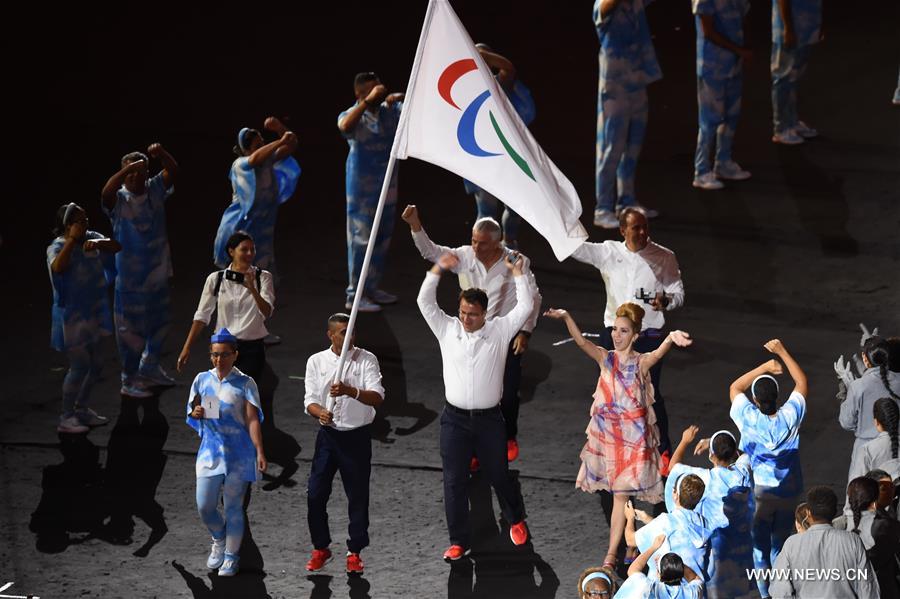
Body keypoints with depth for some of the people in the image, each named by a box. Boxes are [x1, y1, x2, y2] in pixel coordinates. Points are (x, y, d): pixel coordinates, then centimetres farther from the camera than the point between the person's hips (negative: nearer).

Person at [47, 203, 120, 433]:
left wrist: (97, 243, -28)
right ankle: (66, 417, 3)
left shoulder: (91, 238, 2)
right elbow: (58, 267, -38)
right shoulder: (57, 247, -17)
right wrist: (72, 240, -36)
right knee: (80, 365, -8)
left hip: (92, 313, 7)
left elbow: (116, 247, -10)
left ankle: (82, 408, 32)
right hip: (71, 316, -7)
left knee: (95, 363, 15)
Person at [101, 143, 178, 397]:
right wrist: (128, 169, -47)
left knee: (161, 322, 21)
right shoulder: (119, 200, -17)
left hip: (158, 272, 6)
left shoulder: (155, 190, -2)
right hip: (131, 276, -6)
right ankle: (129, 381, 15)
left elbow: (172, 171, -13)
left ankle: (149, 368, 41)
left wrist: (162, 154, -33)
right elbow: (106, 192, -38)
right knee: (131, 329, 2)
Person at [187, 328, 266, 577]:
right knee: (205, 506, 0)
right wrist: (196, 413, -10)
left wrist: (260, 451, -18)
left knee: (233, 507, 2)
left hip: (238, 452, -3)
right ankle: (219, 541, 30)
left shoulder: (245, 384, -4)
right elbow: (192, 414, 15)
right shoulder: (202, 380, 6)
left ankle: (231, 557, 17)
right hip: (210, 450, 3)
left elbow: (252, 420, -8)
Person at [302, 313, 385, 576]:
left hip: (358, 436, -1)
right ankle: (320, 549, 17)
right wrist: (320, 413, -25)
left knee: (358, 495, 4)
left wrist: (350, 391, -34)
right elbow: (310, 400, -1)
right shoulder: (316, 361, 1)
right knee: (315, 494, 0)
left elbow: (377, 398, -16)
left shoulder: (367, 360, -5)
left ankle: (355, 551, 17)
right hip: (329, 435, 1)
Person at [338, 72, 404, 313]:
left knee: (382, 238, 15)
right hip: (362, 188, -6)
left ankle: (372, 288, 27)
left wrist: (400, 98, -16)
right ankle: (355, 294, 0)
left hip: (387, 186, 6)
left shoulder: (390, 110, 3)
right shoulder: (353, 115, -12)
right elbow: (345, 125, -36)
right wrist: (369, 102, -34)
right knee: (361, 239, -4)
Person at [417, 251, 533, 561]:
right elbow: (424, 302, -4)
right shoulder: (447, 329, 1)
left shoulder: (499, 331, -2)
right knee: (454, 481, -1)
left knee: (499, 475, 12)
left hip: (488, 419, -1)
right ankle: (458, 541, 5)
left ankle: (516, 520, 38)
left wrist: (517, 272, -8)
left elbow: (525, 307, -8)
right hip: (454, 419, 1)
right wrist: (438, 268, -12)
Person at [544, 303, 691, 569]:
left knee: (621, 493, -2)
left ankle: (612, 552, 1)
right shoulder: (605, 358, -3)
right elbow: (581, 342, -20)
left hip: (633, 435, -3)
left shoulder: (641, 363, -10)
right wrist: (566, 318, -40)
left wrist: (671, 338, -56)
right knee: (616, 489, 18)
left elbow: (658, 353, -32)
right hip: (607, 432, 3)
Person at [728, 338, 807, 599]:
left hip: (758, 492, -2)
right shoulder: (790, 417, -15)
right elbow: (801, 382, 0)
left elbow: (735, 387, 0)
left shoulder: (749, 418, -18)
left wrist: (765, 366, -2)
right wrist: (782, 352, 1)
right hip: (788, 492, 2)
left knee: (759, 546, 11)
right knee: (780, 544, 16)